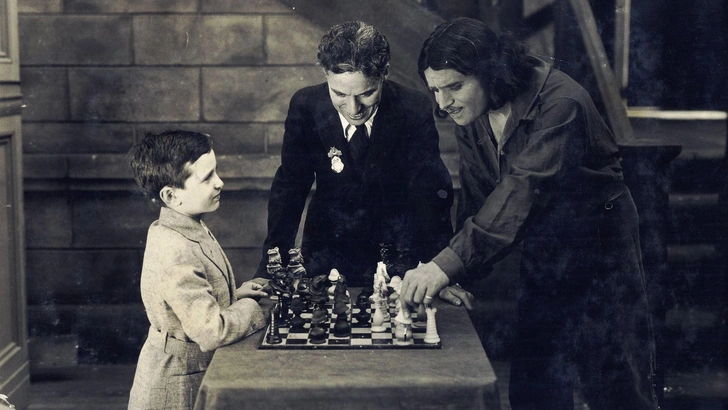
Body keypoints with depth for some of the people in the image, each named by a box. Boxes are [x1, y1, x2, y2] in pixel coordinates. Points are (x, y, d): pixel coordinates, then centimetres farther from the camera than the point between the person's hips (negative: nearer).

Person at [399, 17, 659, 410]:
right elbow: (475, 199, 0)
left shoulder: (560, 103, -26)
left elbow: (522, 190, -37)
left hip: (600, 251, -7)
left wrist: (447, 264, -44)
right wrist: (457, 277, -12)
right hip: (541, 256, 7)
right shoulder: (471, 117, -2)